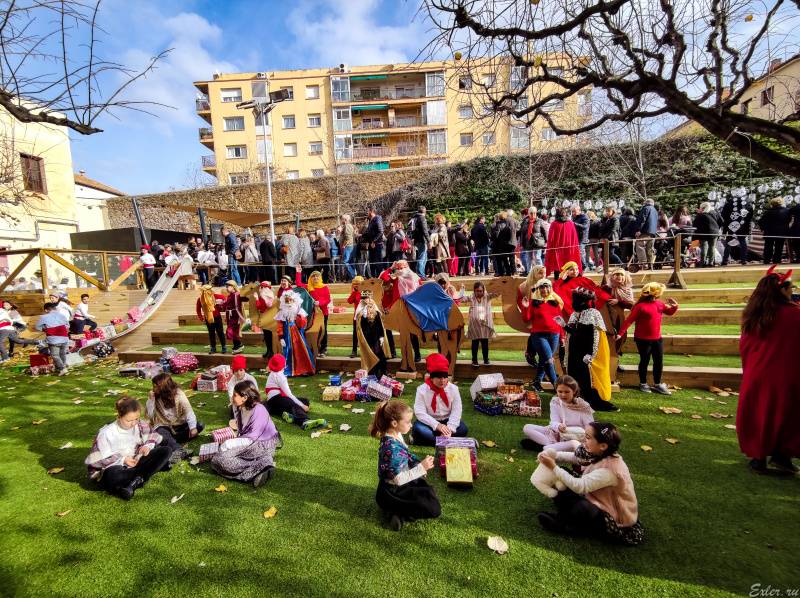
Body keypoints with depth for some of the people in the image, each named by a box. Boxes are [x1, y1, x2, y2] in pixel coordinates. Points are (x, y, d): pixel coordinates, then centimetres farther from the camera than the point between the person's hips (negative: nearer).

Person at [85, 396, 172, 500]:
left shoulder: (140, 424, -4)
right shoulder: (106, 434, -15)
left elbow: (152, 437, 8)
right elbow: (99, 460, -11)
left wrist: (147, 446, -15)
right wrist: (122, 459, -24)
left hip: (135, 462, 4)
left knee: (167, 451, -17)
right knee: (112, 476, -42)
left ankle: (135, 483, -28)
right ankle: (158, 465, -23)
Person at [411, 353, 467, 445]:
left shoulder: (453, 389, -6)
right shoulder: (422, 390, -12)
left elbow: (456, 411, -12)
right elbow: (420, 412, -20)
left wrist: (449, 429, -28)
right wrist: (437, 425, -33)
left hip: (447, 421, 2)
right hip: (430, 422, -2)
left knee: (463, 429, -25)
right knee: (417, 428, -31)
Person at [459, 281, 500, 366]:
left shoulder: (487, 296, 4)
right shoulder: (471, 297, 4)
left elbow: (497, 294, -7)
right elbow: (460, 299, -2)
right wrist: (463, 290, -5)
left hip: (485, 323, 0)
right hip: (474, 324, 0)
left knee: (485, 342, 8)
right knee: (475, 342, 7)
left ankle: (486, 359, 22)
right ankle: (474, 359, 19)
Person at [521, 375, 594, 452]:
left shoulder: (583, 406, -10)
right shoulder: (555, 402, -3)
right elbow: (554, 422, -10)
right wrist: (558, 426, -35)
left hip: (575, 438, -3)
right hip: (557, 433, 4)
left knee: (576, 445, -43)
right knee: (527, 428, -11)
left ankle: (542, 447, -29)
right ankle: (554, 445, -27)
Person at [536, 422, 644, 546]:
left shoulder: (609, 470, -32)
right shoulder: (601, 455, -7)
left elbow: (579, 486, -33)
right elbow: (574, 457, 3)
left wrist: (554, 467, -31)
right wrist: (552, 456, -13)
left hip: (616, 521, -8)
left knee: (581, 509, -34)